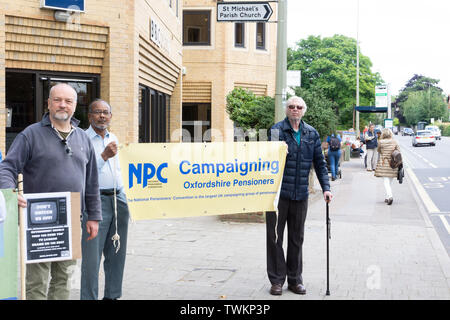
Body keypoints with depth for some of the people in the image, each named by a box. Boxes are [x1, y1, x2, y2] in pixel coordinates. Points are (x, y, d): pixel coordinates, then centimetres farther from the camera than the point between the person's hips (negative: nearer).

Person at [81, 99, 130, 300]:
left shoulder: (113, 138, 16)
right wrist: (104, 156, -21)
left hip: (117, 199, 7)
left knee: (117, 253, 11)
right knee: (92, 255, -6)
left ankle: (112, 295, 21)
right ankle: (89, 297, 3)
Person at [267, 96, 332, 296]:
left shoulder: (311, 133, 9)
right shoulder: (277, 130, -4)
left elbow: (319, 163, 10)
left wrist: (326, 188, 4)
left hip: (300, 194, 4)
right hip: (278, 192, -4)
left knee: (296, 238, 13)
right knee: (275, 237, 3)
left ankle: (295, 279, 25)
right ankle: (277, 280, 15)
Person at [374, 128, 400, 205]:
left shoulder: (380, 142, -6)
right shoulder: (394, 142, 0)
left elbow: (379, 151, 9)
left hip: (383, 163, -3)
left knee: (386, 181, -4)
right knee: (390, 181, 15)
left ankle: (390, 196, -22)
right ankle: (388, 197, 21)